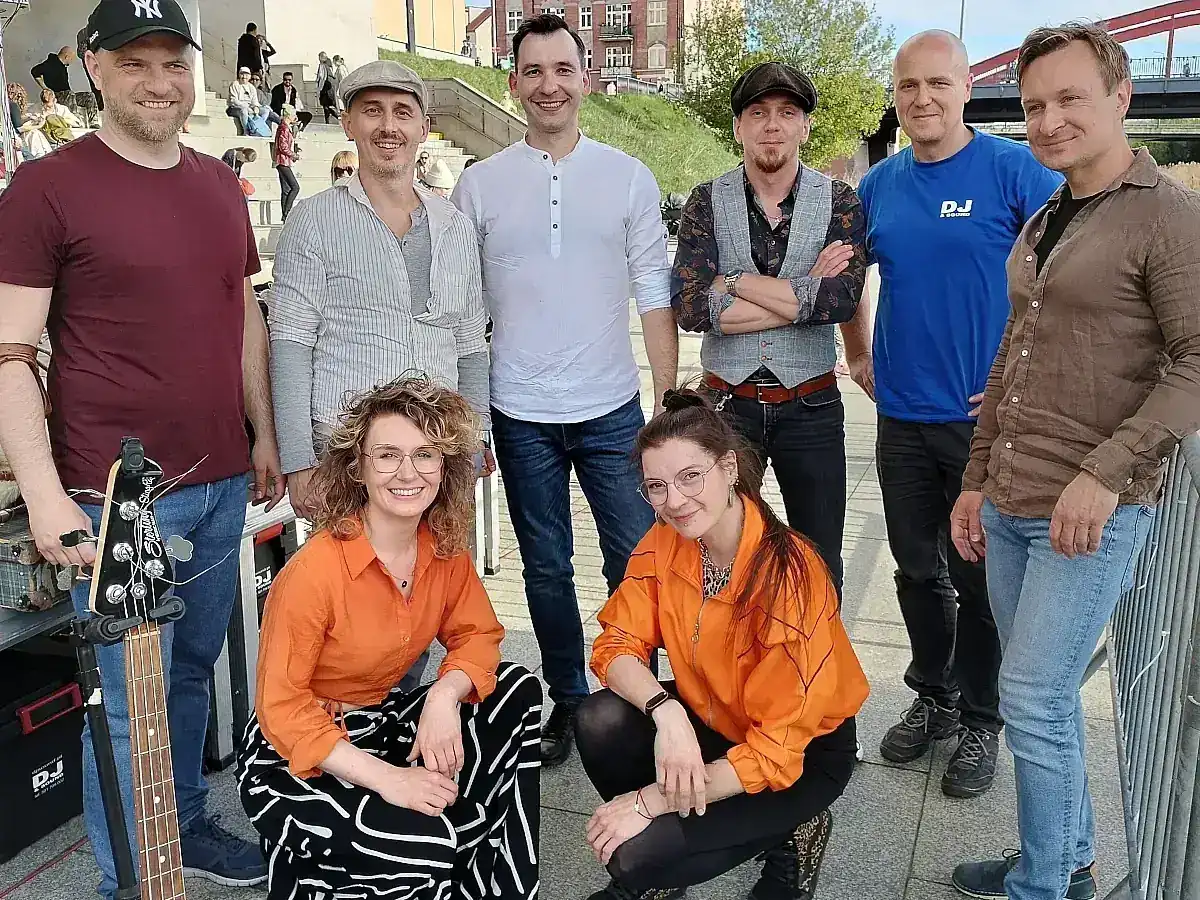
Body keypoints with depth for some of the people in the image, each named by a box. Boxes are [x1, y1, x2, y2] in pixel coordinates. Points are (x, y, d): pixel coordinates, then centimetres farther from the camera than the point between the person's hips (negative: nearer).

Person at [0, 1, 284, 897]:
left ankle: (187, 824, 38)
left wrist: (265, 435, 16)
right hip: (116, 496, -6)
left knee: (193, 669, 18)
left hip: (222, 484, 6)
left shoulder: (220, 183, 11)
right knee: (131, 699, 4)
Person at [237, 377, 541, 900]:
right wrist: (386, 778, -27)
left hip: (381, 726, 7)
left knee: (516, 691, -6)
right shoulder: (314, 572, -26)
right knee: (423, 842, -29)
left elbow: (477, 635, 2)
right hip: (294, 756, -7)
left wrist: (444, 696, -20)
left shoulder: (446, 548, -7)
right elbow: (280, 708, -21)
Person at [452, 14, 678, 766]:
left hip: (612, 410, 0)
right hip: (522, 417, 1)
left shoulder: (629, 178, 1)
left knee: (637, 561, 5)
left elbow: (655, 299, 1)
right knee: (547, 569, 12)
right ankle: (568, 702, 30)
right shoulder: (481, 184, 2)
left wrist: (669, 405, -4)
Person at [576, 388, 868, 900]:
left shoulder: (787, 574, -30)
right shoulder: (664, 543, -12)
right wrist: (666, 713, -33)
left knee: (638, 853, -23)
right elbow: (616, 645, -12)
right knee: (599, 723, -23)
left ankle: (787, 833, 3)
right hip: (710, 721, 6)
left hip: (803, 754, -5)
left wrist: (650, 801, -26)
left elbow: (775, 749, -28)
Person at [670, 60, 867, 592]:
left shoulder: (840, 203, -1)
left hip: (811, 408, 0)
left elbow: (841, 300, -18)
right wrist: (805, 292, -15)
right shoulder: (707, 204, 0)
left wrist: (732, 281, -15)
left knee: (821, 569, 12)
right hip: (727, 403, 0)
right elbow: (690, 308, -15)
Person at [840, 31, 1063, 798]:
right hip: (902, 417, 4)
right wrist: (859, 357, 13)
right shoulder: (878, 186, 6)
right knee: (917, 569, 14)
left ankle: (980, 721, 25)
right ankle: (933, 698, 33)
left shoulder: (1012, 168, -8)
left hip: (984, 417, -4)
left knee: (978, 577, 6)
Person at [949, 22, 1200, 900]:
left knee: (1033, 701, -4)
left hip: (1091, 515, -7)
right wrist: (977, 480, 17)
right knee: (1045, 694, 15)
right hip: (1010, 506, 7)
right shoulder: (1040, 227, 15)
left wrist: (1108, 472, -22)